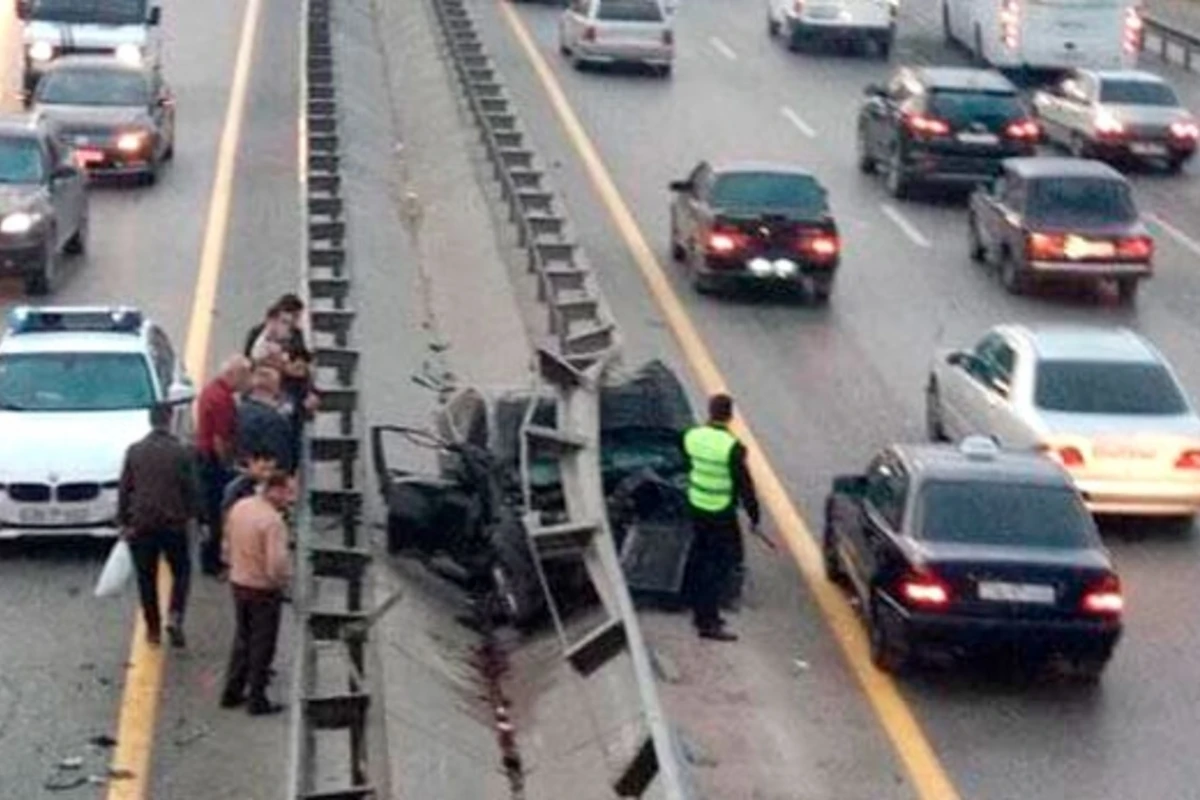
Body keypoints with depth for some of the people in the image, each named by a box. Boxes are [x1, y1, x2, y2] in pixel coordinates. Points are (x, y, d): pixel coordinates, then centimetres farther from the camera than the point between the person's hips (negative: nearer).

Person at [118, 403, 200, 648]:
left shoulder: (134, 451, -1)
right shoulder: (181, 452, -7)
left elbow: (124, 489, 1)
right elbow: (191, 489, -3)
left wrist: (123, 521, 9)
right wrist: (190, 515, 13)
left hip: (141, 524, 1)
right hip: (174, 523, -1)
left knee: (146, 577, 11)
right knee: (181, 571, 14)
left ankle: (153, 629, 15)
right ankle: (175, 616, -5)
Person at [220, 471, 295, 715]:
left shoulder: (239, 507, -1)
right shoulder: (273, 521, -26)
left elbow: (227, 545, 10)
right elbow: (277, 565, -29)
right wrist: (285, 581, -11)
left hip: (238, 583, 7)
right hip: (264, 590, -7)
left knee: (242, 638, 22)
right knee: (262, 646, 8)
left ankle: (232, 693, 29)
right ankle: (257, 700, 16)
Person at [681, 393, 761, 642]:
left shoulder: (692, 436, -4)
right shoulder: (732, 447, -23)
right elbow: (744, 484, -16)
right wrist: (753, 514, -4)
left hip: (696, 507, 7)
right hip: (721, 513, -7)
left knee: (701, 558, 20)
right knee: (722, 563, 1)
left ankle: (700, 610, 31)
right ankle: (708, 622, -2)